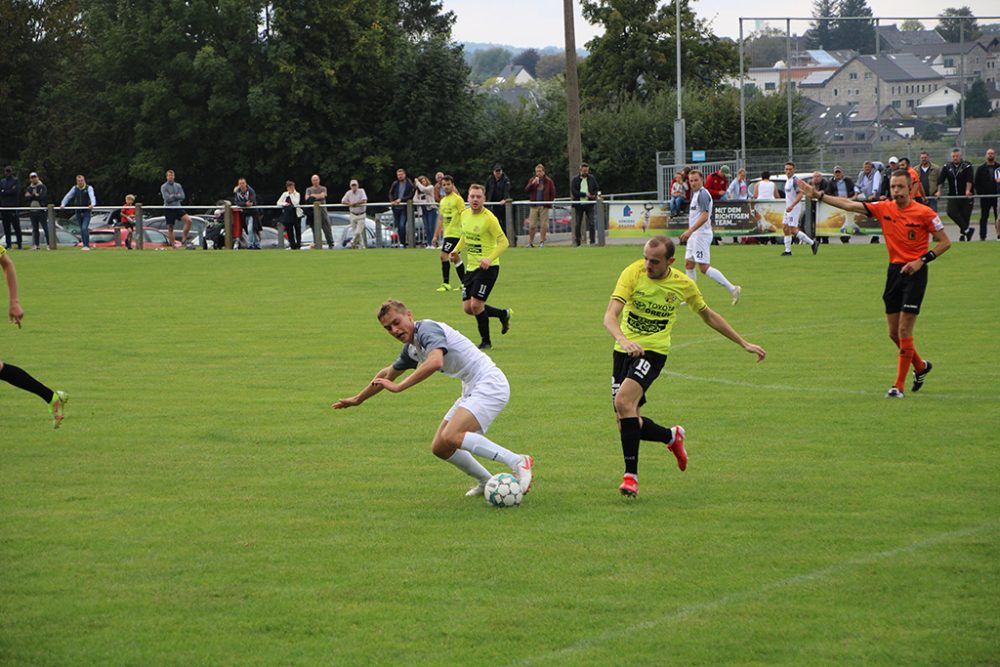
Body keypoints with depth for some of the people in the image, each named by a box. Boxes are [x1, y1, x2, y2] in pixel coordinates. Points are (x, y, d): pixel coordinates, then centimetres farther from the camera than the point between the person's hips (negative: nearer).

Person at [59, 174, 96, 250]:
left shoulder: (88, 188, -5)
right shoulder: (75, 188, 7)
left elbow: (92, 196, -22)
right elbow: (68, 196, 4)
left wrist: (92, 204, -42)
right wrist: (63, 204, -12)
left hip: (86, 212, -5)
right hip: (78, 212, 5)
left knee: (84, 228, -17)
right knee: (82, 230, 8)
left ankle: (87, 245, -16)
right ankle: (85, 245, 15)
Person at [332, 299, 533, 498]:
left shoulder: (427, 329, -14)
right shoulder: (411, 348, 16)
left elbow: (435, 362, -34)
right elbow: (388, 374, 35)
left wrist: (399, 387, -30)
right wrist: (357, 399, 45)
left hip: (489, 384, -10)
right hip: (471, 390, 10)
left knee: (450, 438, -27)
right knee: (440, 448, 8)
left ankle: (518, 462, -24)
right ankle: (486, 482, 20)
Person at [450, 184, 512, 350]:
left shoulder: (489, 218, -17)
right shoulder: (464, 215, 5)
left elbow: (504, 242, -16)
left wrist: (489, 259, -28)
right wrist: (457, 250, 8)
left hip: (487, 267, -7)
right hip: (471, 267, 7)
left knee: (476, 305, -13)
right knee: (468, 308, 5)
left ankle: (486, 341, 6)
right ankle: (503, 314, 28)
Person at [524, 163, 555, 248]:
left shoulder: (549, 181, 3)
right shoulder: (532, 180, 8)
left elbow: (553, 193, 5)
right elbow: (526, 190, -3)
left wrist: (549, 202, -4)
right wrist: (533, 183, -16)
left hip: (544, 206, -1)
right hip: (534, 206, 1)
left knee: (544, 225, -1)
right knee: (532, 225, 0)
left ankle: (542, 242, 6)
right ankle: (530, 242, 8)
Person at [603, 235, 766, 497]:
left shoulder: (683, 284, -5)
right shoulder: (633, 273, -11)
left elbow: (709, 316, 13)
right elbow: (610, 315, -21)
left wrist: (744, 343, 15)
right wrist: (622, 339, -43)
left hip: (653, 350, -3)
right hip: (624, 349, 3)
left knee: (624, 400, -28)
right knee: (626, 424, 1)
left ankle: (631, 475, -24)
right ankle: (671, 436, 32)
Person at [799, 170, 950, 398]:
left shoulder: (925, 213, -9)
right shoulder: (884, 208, 4)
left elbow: (945, 242, -3)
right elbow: (850, 205, 3)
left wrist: (922, 260, -15)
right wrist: (818, 195, -4)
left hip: (914, 272, -5)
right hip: (894, 270, 5)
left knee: (904, 331, -8)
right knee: (893, 333, 9)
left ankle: (899, 385, -2)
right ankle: (920, 366, 35)